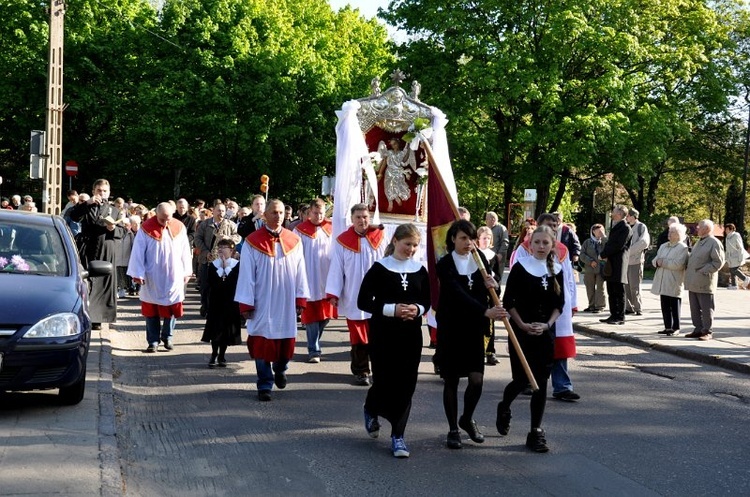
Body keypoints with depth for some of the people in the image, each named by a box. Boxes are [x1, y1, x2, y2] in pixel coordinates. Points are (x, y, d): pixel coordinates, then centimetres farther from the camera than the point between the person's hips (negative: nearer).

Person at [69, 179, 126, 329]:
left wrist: (114, 229, -9)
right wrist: (87, 203, -20)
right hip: (87, 250, -2)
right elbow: (73, 216, -11)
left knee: (104, 284, 2)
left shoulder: (113, 210, 15)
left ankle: (97, 318, 9)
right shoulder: (86, 207, 9)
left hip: (106, 253, 2)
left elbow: (123, 231, 12)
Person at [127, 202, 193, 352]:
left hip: (173, 277, 2)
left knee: (172, 308, 7)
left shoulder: (179, 228, -1)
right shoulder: (146, 229, -9)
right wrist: (138, 273, -11)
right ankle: (153, 341, 11)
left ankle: (167, 336, 25)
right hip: (152, 278, -2)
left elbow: (185, 251, 7)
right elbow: (138, 252, -7)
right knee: (151, 310, 4)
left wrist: (186, 272, 8)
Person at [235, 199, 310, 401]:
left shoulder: (294, 241, 3)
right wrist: (246, 304, -7)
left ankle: (280, 370, 39)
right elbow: (246, 274, -5)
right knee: (263, 343, 1)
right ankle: (264, 385, 10)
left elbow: (300, 272, 5)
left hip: (287, 303, 3)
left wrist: (301, 299, 1)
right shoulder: (252, 242, -5)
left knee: (286, 342, 11)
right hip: (262, 304, -3)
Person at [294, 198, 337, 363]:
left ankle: (314, 342, 31)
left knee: (326, 315, 11)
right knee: (311, 317, 0)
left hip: (327, 280, 4)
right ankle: (314, 350, 6)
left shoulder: (331, 229, 5)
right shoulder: (300, 231, -4)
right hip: (309, 281, -4)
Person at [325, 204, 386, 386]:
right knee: (358, 337, 4)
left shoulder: (379, 238, 2)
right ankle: (361, 371, 12)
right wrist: (333, 293, -6)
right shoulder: (343, 241, 0)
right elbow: (336, 268, 0)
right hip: (353, 298, 0)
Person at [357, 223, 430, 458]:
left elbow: (426, 300, 14)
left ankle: (397, 436, 7)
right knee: (384, 380, -1)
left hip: (411, 335, 3)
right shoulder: (379, 269, -6)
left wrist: (418, 309, -9)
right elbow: (363, 301, -8)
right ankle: (370, 410, 34)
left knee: (406, 385, 0)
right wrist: (392, 309, -19)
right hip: (383, 333, -3)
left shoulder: (420, 270, 5)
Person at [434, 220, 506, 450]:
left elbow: (484, 290, 14)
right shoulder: (444, 265, -13)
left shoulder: (479, 258, 3)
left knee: (477, 380, -3)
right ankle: (453, 429, 18)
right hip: (450, 328, -3)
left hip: (474, 328, 4)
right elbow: (459, 295, -25)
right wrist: (486, 312, -37)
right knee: (451, 381, 5)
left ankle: (467, 420, 23)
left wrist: (491, 285, -11)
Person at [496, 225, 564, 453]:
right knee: (522, 379, -2)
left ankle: (536, 432, 9)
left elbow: (559, 304, 7)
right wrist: (523, 325, -13)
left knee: (541, 382, 2)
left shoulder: (557, 271, 5)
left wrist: (547, 324, -8)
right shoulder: (520, 268, -6)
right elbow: (508, 301, -5)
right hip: (521, 332, -3)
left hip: (546, 333, 3)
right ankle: (504, 408, 31)